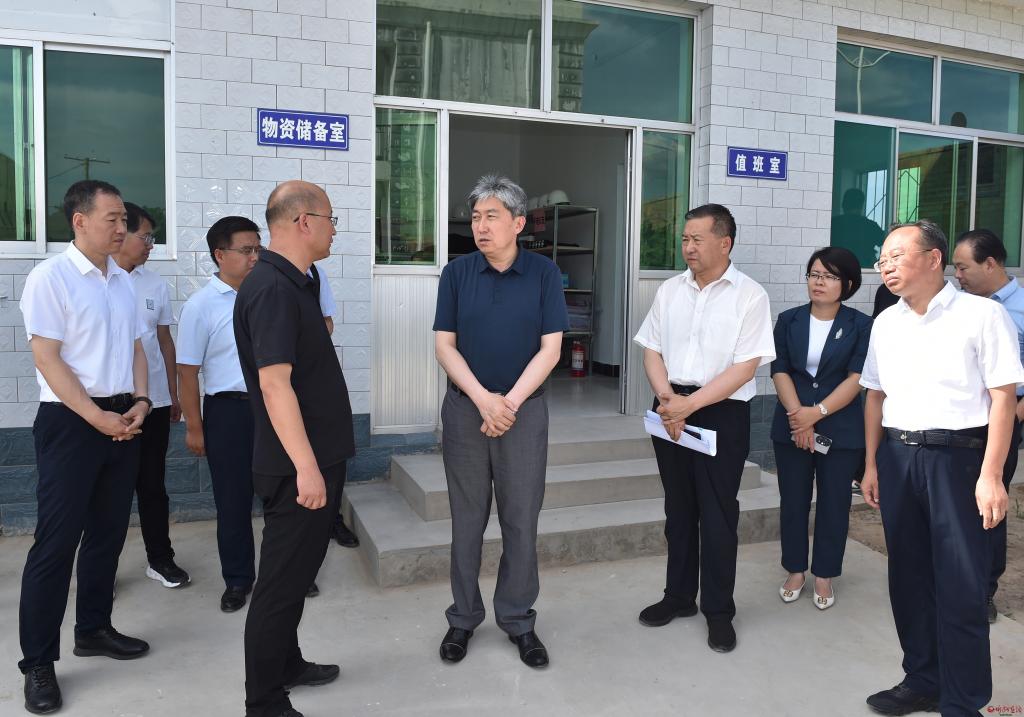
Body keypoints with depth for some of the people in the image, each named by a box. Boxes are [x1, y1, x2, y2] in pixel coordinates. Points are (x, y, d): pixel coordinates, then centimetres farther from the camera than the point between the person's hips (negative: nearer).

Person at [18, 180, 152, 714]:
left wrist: (139, 402, 0)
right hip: (70, 422, -7)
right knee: (57, 540, -2)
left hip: (123, 419, 7)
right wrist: (97, 417, -17)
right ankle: (38, 662, 10)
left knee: (108, 531, 14)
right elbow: (47, 358, -14)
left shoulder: (123, 280, 10)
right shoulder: (50, 277, -10)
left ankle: (94, 629, 29)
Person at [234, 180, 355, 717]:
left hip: (318, 456, 10)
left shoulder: (293, 284, 12)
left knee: (298, 569, 21)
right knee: (282, 579, 1)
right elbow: (274, 383, -26)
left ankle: (287, 665, 37)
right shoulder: (272, 289, -19)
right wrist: (306, 467, -27)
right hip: (299, 466, -10)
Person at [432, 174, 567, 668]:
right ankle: (463, 618, 25)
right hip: (465, 409, 1)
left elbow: (550, 348, -6)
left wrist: (510, 402, -14)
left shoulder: (543, 273, -2)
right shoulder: (456, 274, 1)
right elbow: (444, 345, -2)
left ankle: (519, 621, 22)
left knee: (521, 519, 6)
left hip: (524, 410, -1)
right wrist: (483, 399, -14)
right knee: (467, 519, 10)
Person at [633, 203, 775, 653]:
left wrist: (690, 403, -19)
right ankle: (679, 596, 30)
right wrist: (666, 397, -11)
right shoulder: (670, 290, 8)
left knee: (717, 515, 3)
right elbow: (652, 350, 7)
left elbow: (745, 367, -13)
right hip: (670, 409, 5)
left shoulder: (749, 295, -6)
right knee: (678, 509, 14)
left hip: (721, 413, -4)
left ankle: (719, 611, 19)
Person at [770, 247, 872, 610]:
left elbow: (856, 378, -9)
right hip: (791, 426, 2)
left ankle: (824, 575, 21)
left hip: (841, 430, -2)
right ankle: (795, 570, 23)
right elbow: (779, 370, -2)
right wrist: (797, 415, -14)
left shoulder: (861, 325, -2)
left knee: (833, 502, 6)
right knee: (793, 500, 9)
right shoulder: (789, 320, 4)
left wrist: (817, 412, -17)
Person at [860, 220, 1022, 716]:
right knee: (908, 577, 13)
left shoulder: (982, 315, -7)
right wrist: (871, 464, 12)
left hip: (957, 457, -5)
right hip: (897, 456, 6)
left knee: (961, 587, 1)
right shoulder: (885, 322, 10)